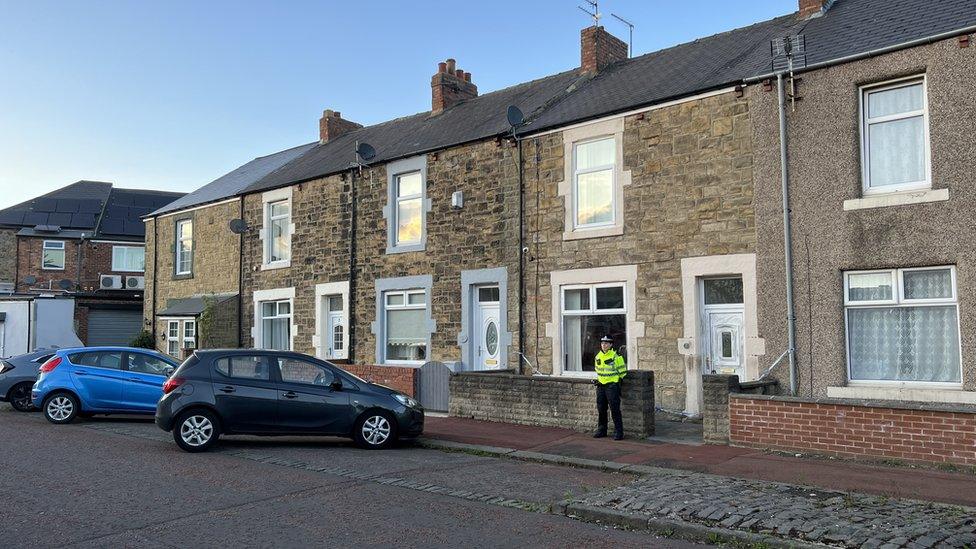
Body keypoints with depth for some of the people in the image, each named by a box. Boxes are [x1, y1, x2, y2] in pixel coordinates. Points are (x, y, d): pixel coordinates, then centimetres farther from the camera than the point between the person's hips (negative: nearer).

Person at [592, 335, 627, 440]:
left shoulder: (616, 357, -10)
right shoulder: (598, 356, 8)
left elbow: (622, 371, -2)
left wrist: (617, 380, -4)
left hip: (612, 385, -6)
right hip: (601, 386, 6)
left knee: (615, 410, -5)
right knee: (601, 410, 12)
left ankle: (618, 432, 2)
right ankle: (601, 430, 23)